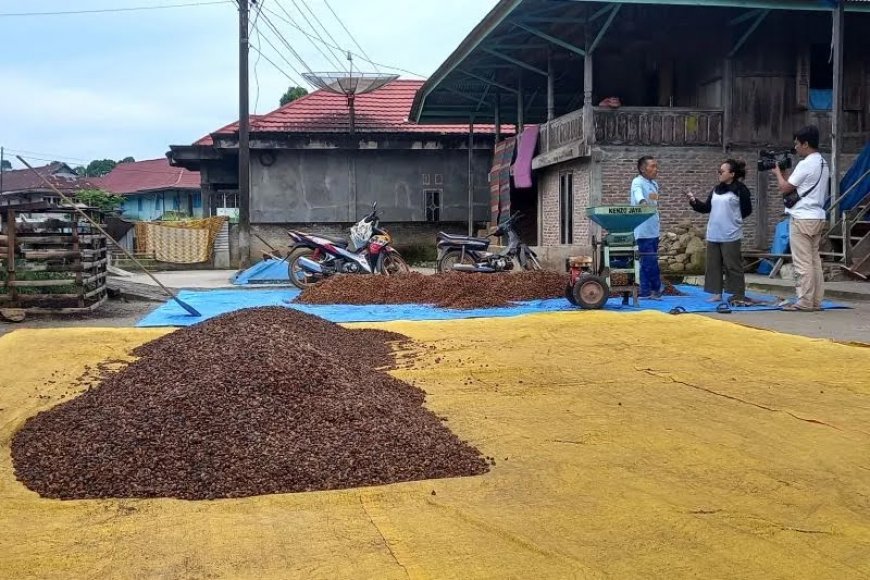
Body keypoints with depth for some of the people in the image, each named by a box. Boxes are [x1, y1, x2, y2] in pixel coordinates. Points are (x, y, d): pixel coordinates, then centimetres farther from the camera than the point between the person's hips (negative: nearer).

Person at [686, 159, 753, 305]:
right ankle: (717, 293, 16)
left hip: (731, 235, -7)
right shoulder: (716, 190, 13)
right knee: (714, 265, 9)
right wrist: (694, 201, -1)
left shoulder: (741, 189, -7)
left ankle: (738, 296, 1)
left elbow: (747, 210, -6)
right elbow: (707, 208, 13)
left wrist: (733, 218, 0)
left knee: (733, 266, -4)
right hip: (713, 235, 7)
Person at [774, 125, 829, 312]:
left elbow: (784, 189, -10)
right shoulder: (823, 163, 15)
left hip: (802, 218, -9)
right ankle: (816, 301, 11)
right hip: (817, 217, 9)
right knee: (814, 260, 9)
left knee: (802, 262, -6)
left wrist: (778, 172, 5)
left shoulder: (806, 164, -14)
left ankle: (805, 302, -5)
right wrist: (786, 173, 16)